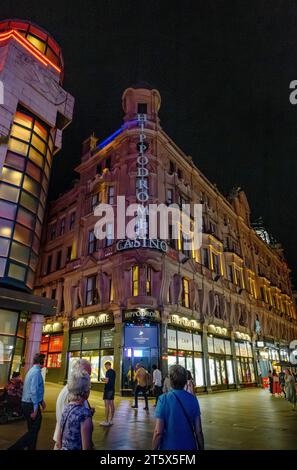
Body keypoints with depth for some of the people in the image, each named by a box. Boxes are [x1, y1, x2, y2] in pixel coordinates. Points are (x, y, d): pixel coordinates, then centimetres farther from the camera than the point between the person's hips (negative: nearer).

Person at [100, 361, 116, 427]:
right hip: (112, 389, 9)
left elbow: (106, 381, -20)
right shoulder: (113, 371, 11)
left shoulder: (108, 372, -15)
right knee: (112, 405, 12)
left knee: (107, 405, -4)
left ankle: (106, 421, -1)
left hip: (108, 389, -9)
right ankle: (111, 420, 19)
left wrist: (104, 379, 0)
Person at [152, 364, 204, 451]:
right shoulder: (193, 399, -8)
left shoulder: (164, 399, -16)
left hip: (169, 447, -2)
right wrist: (201, 448, 9)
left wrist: (154, 448, -3)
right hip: (190, 447, 2)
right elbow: (198, 431, -4)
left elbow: (158, 432, -16)